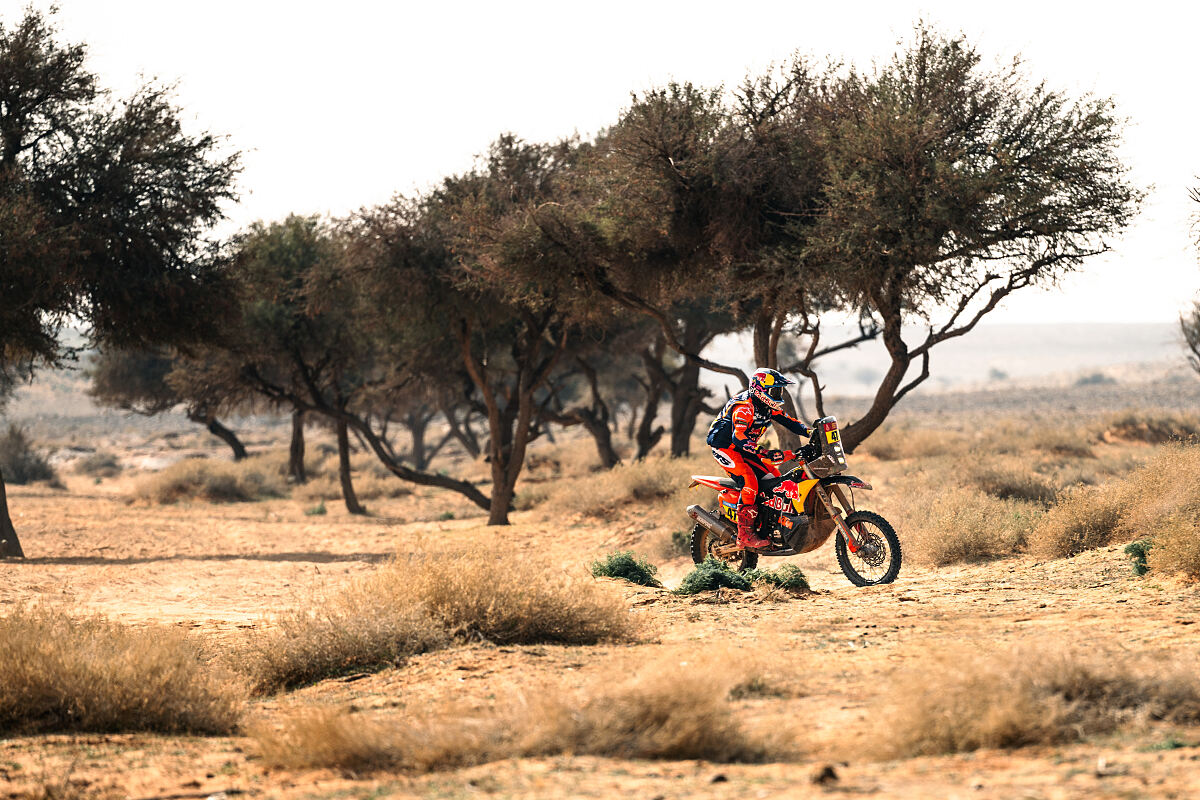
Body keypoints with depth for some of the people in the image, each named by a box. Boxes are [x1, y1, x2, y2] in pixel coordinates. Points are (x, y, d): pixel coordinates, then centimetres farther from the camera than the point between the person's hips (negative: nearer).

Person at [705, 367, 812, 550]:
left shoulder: (768, 406, 3)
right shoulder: (744, 406, -26)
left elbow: (788, 421, 7)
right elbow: (739, 438, -37)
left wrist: (811, 432, -12)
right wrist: (764, 453, -46)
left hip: (743, 448, 10)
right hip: (724, 447, -10)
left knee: (774, 475, 2)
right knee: (750, 479, -28)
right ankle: (745, 534, -31)